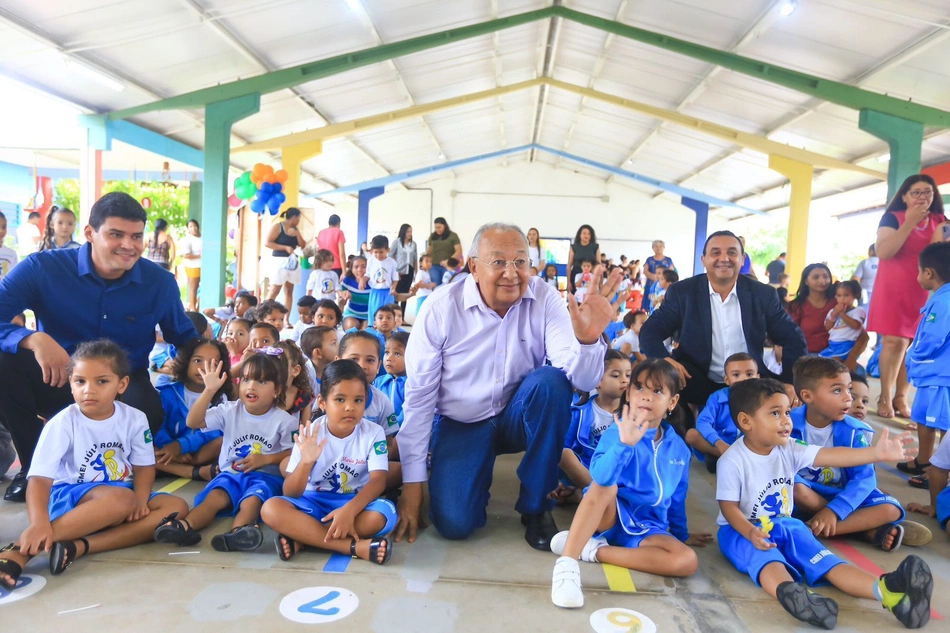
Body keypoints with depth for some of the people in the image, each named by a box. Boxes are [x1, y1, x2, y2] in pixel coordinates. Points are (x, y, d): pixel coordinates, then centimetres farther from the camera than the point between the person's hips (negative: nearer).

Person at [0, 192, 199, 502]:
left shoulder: (160, 283, -7)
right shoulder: (42, 268, -14)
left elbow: (184, 337, 7)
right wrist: (35, 339, -41)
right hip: (58, 383, 0)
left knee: (148, 410, -34)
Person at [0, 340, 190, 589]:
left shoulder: (135, 419, -1)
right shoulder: (63, 423, -12)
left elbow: (144, 466, 1)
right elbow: (40, 478, -18)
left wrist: (140, 499, -20)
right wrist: (39, 523, -36)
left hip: (123, 497, 5)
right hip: (69, 498, -5)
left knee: (177, 507, -21)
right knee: (121, 499, -36)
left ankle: (79, 547, -30)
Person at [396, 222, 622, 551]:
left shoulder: (545, 299, -15)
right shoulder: (441, 307, -17)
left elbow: (583, 380, -23)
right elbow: (419, 396, -12)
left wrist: (588, 339, -47)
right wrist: (413, 481, -10)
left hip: (520, 416, 2)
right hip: (462, 424, -1)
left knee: (551, 381, -30)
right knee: (454, 522, -21)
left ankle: (536, 507, -11)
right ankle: (479, 472, 17)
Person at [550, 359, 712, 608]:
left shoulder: (679, 449, 2)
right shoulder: (617, 432, -16)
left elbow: (676, 498, 17)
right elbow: (600, 477, -36)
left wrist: (681, 535, 25)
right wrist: (624, 444, -51)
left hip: (645, 529, 5)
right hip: (610, 517, -5)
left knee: (688, 562, -21)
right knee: (607, 486, -35)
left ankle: (594, 550, -17)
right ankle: (566, 565, -40)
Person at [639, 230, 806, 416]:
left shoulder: (763, 294, 3)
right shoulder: (682, 292, -1)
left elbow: (793, 338, 7)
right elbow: (650, 331, -4)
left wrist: (790, 382, -9)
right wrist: (664, 359, -27)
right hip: (697, 383, -1)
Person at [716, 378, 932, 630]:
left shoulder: (789, 450, -2)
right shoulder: (733, 461, -20)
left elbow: (830, 456, -14)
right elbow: (729, 506, -17)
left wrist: (876, 453, -28)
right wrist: (750, 533, -36)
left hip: (784, 524, 6)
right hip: (743, 529, -6)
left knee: (824, 560, -18)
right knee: (769, 562, -39)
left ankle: (885, 590, -41)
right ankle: (787, 592, -71)